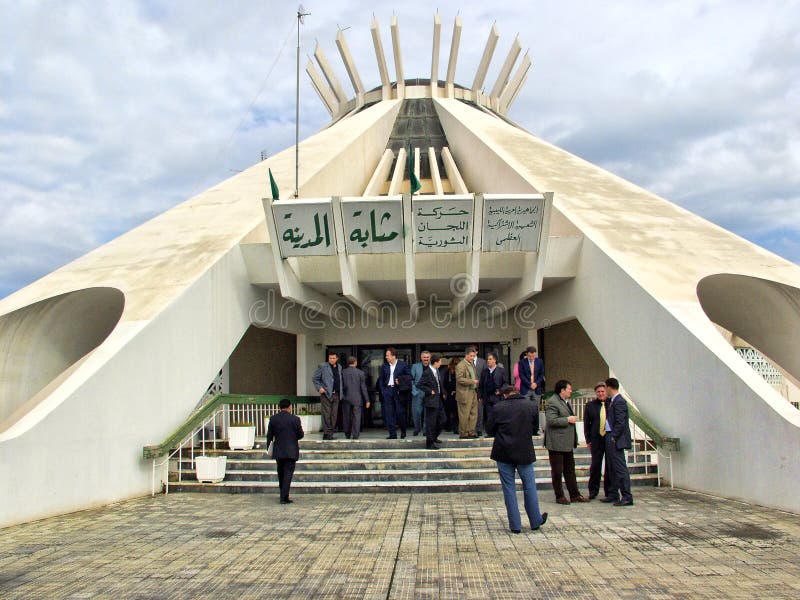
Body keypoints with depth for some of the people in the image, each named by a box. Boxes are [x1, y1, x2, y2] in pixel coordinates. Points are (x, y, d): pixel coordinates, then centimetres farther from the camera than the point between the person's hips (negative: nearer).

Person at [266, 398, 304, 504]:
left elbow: (269, 436, 4)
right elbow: (301, 434, -4)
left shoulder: (273, 419, 0)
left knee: (281, 473, 18)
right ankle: (284, 497, -6)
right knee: (288, 473, -1)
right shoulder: (295, 419, -10)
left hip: (278, 451, 4)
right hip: (291, 451, -3)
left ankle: (283, 495, 28)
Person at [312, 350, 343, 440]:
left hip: (336, 394, 5)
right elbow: (314, 379, 2)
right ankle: (326, 434, -2)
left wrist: (340, 392, 10)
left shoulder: (339, 367, 14)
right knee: (326, 415, -6)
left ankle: (330, 434, 11)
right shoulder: (322, 366, -2)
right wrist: (319, 388, -10)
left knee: (334, 415, 5)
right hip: (326, 394, -5)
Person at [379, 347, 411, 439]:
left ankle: (403, 430, 23)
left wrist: (401, 381, -10)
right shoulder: (384, 366, 10)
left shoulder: (403, 364, 1)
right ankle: (392, 434, 5)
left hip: (398, 390, -3)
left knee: (400, 411, -1)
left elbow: (409, 376, 4)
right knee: (389, 413, -1)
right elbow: (381, 379, 15)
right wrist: (382, 390, 4)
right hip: (387, 390, 3)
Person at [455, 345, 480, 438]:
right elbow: (459, 379, -19)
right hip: (465, 394, -8)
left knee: (474, 413, 9)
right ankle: (463, 433, 5)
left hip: (473, 392, 9)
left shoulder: (472, 364, 16)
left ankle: (471, 432, 16)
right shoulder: (460, 365, -12)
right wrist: (472, 381, -17)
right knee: (464, 415, -3)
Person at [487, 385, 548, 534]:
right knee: (529, 486, 14)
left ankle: (515, 525, 10)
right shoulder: (529, 405, -1)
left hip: (504, 453, -1)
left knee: (509, 488, 7)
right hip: (524, 452, 1)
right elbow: (535, 425, 11)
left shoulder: (498, 408, -7)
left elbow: (489, 430, 1)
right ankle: (536, 521, 24)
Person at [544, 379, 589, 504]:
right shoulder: (552, 402, -15)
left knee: (570, 469, 14)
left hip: (567, 443, 10)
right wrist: (568, 420, -19)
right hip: (556, 443, -10)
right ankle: (559, 496, 10)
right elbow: (551, 420, -25)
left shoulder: (565, 402, 16)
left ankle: (574, 495, 20)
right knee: (557, 471, 2)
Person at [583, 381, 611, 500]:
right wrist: (588, 440, 3)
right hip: (596, 440, 1)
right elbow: (586, 424, 8)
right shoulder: (590, 406, 6)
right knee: (595, 465, 4)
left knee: (610, 466, 6)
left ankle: (609, 490, 19)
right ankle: (593, 490, 16)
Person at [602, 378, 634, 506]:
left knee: (620, 468, -7)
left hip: (616, 440, -10)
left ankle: (627, 497, -5)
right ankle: (614, 494, 23)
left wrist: (613, 438, -17)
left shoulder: (619, 401, -15)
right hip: (610, 439, 10)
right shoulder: (612, 401, 14)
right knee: (613, 468, 15)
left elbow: (620, 423, -19)